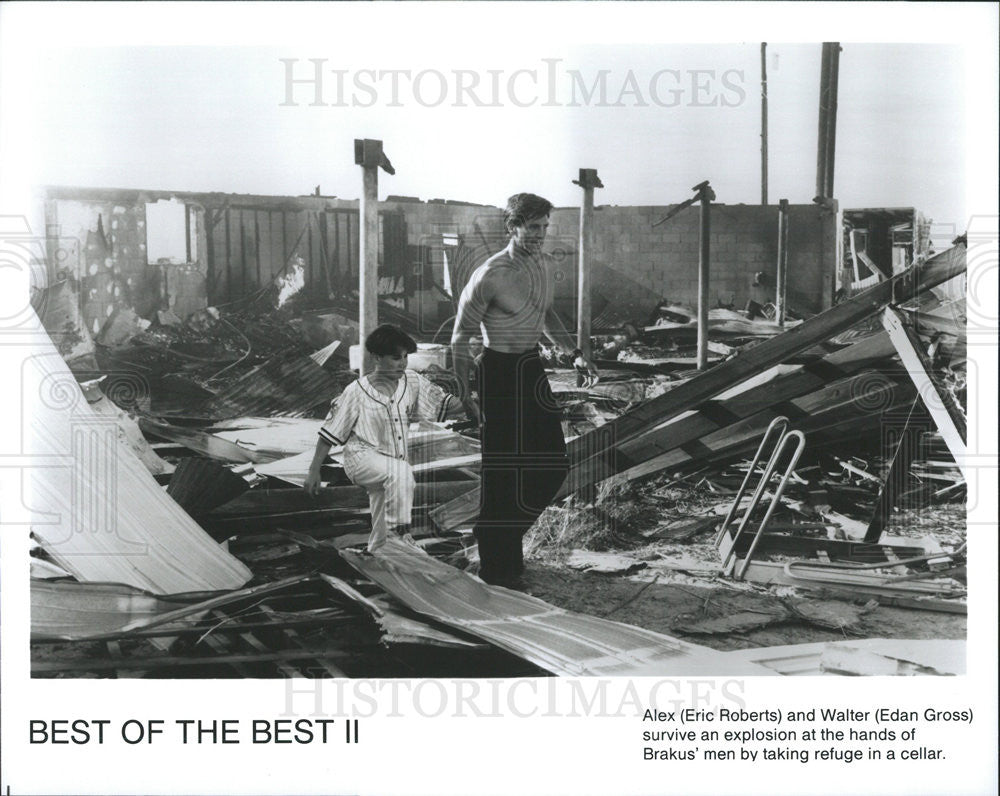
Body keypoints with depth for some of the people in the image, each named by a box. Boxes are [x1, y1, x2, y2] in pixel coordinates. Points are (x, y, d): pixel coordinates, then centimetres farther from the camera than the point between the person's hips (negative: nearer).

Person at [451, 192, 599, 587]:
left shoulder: (537, 265, 7)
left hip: (531, 369, 8)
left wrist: (574, 354, 15)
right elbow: (461, 336, -14)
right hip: (499, 371, -8)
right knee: (501, 471, -2)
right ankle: (495, 566, 11)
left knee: (550, 465, 11)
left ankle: (508, 542, 30)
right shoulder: (490, 276, -18)